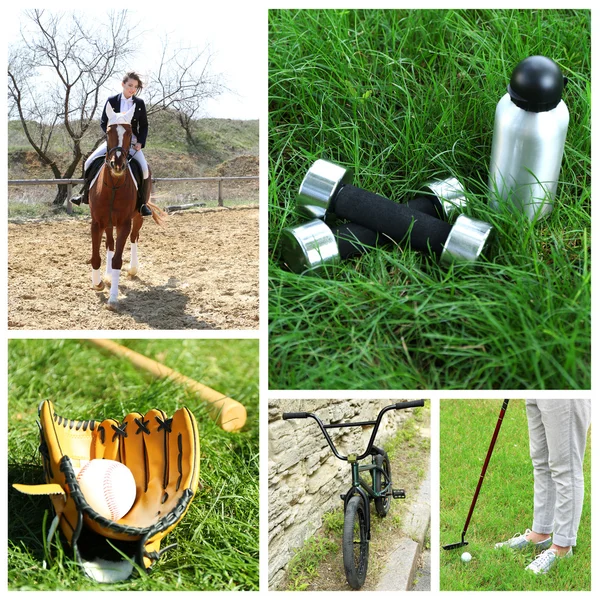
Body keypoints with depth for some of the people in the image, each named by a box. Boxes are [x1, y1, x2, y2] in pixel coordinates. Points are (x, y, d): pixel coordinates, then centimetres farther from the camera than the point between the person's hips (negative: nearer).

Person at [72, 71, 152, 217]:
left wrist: (140, 142, -9)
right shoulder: (112, 101, -1)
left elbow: (144, 125, 5)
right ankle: (85, 195, 7)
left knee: (144, 169, -24)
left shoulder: (140, 103, 1)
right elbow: (103, 122, 2)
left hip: (132, 142, -1)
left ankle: (142, 204, -10)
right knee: (89, 162, -12)